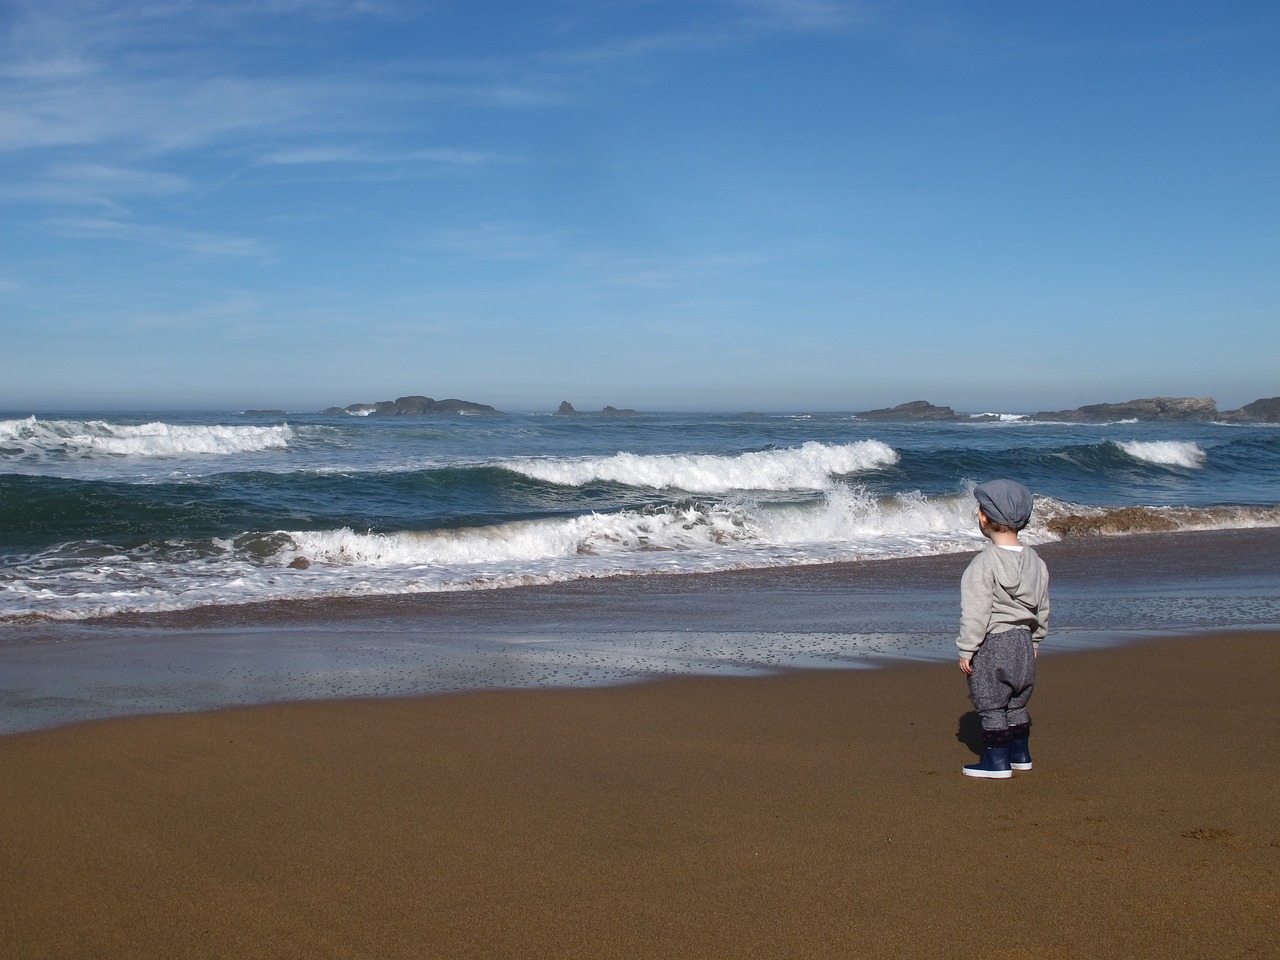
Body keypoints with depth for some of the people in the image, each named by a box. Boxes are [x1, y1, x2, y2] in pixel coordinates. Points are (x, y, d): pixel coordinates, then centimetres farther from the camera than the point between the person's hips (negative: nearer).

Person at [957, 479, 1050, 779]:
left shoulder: (983, 563, -20)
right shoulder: (1035, 561, 4)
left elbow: (976, 611, -19)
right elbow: (1042, 607, 13)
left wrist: (966, 649, -12)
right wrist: (1035, 639, 24)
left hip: (991, 645, -7)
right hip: (1023, 641, 7)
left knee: (991, 706, 3)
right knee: (1017, 704, 19)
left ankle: (997, 762, 8)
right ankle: (1020, 755, 28)